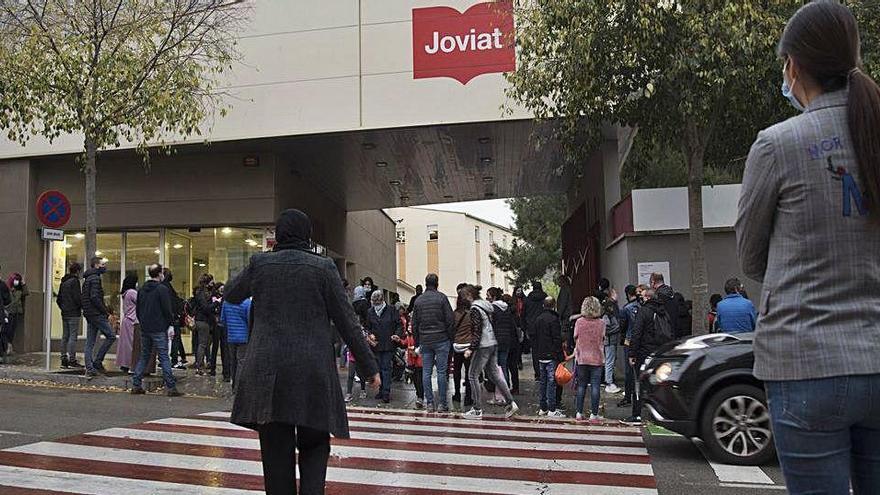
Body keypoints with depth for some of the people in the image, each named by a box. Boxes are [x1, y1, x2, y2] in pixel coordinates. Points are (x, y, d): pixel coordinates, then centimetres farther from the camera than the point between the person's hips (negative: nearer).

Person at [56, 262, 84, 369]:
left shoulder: (63, 282, 15)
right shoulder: (75, 281, -10)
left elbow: (58, 299, 19)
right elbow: (77, 298, -16)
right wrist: (83, 307, -4)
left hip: (64, 313, 8)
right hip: (74, 313, -8)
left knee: (65, 336, 10)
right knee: (73, 336, -7)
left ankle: (64, 360, 12)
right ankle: (72, 361, -8)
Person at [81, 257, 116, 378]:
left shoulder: (87, 279, 20)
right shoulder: (95, 278, -11)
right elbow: (95, 298, -21)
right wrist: (106, 312, -16)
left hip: (89, 314, 10)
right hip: (96, 314, -10)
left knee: (90, 343, 8)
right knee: (111, 336, -4)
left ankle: (89, 369, 8)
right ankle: (97, 361, -3)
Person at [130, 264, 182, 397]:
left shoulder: (142, 289, 11)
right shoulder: (162, 289, -11)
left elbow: (137, 310, 16)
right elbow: (167, 310, -15)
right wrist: (171, 323, -3)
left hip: (145, 329, 7)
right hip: (159, 330, -7)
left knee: (143, 357, 14)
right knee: (164, 358, -5)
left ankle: (136, 385, 13)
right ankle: (171, 387, -5)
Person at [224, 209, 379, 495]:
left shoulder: (260, 263, 3)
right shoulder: (323, 267, -1)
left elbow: (231, 295, 21)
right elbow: (347, 322, 0)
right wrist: (369, 367, 7)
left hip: (268, 373, 1)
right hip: (313, 373, -1)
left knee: (276, 450, 8)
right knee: (314, 446, 13)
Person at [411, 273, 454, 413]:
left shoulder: (418, 300, 8)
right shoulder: (441, 297, -4)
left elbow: (414, 324, 10)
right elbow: (449, 320, -7)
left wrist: (417, 343, 15)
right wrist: (451, 338, 0)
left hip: (425, 341, 3)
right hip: (441, 339, -3)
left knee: (426, 372, 6)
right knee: (442, 371, 0)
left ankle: (429, 403, 7)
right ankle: (442, 403, 2)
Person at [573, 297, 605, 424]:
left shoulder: (579, 322, -6)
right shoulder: (601, 322, -8)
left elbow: (575, 338, 4)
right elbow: (603, 339, 2)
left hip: (582, 358, 1)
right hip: (597, 358, -1)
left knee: (581, 386, 11)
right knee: (595, 387, 2)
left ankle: (579, 413, 15)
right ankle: (593, 415, 2)